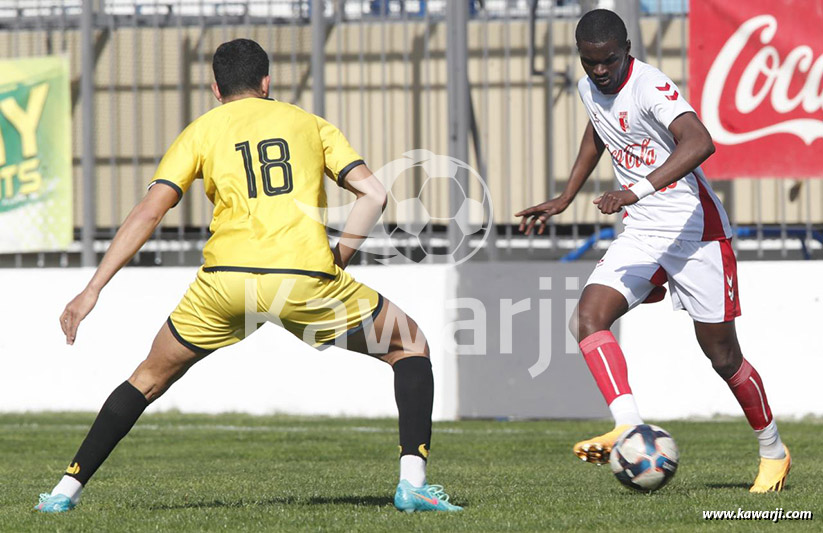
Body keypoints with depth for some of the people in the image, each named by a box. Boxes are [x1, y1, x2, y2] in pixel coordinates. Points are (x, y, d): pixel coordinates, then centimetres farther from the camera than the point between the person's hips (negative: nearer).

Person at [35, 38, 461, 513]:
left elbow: (149, 213, 6)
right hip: (307, 275, -1)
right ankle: (413, 482, 4)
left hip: (226, 279, 1)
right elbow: (374, 194, 8)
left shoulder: (201, 131, 16)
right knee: (410, 345, 19)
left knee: (152, 376, 23)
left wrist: (92, 290, 5)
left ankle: (68, 488, 19)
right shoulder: (310, 123, 19)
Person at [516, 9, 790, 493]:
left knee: (722, 353, 2)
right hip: (641, 234, 7)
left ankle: (774, 452, 23)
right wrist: (564, 200, 28)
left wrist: (639, 189, -47)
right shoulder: (589, 89, 4)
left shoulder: (650, 87, -22)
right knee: (589, 317, -18)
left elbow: (699, 143, -39)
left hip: (694, 230, -7)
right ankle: (629, 428, -29)